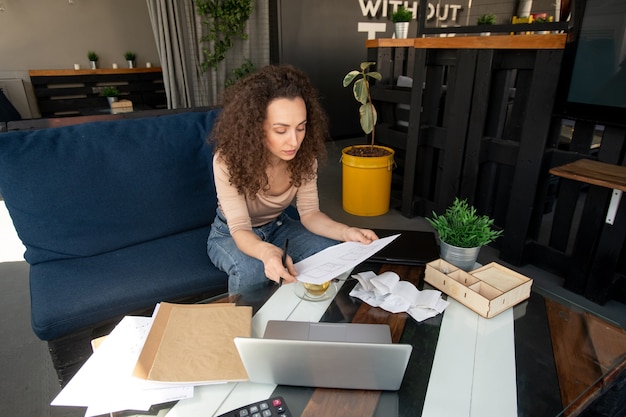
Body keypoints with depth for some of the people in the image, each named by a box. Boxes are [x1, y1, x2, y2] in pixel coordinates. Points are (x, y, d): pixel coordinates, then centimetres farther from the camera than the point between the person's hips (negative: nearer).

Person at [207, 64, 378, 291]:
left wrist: (347, 232, -36)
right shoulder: (227, 160, -31)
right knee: (251, 270, -35)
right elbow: (240, 229, -34)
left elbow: (309, 212, -16)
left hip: (277, 226, 3)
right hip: (231, 234, -3)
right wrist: (267, 252, -57)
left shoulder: (304, 154, -20)